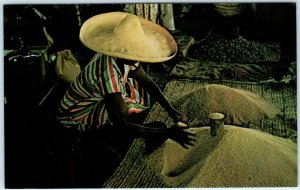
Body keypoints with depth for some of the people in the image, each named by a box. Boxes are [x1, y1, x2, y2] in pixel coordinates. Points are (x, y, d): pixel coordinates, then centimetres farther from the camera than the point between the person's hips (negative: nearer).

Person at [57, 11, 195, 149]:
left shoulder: (124, 56, -16)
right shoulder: (108, 72, -40)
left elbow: (148, 82, -3)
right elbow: (123, 126, -43)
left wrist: (170, 109, -15)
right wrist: (168, 133, -44)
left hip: (97, 98, 8)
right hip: (75, 114, -8)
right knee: (122, 106, -32)